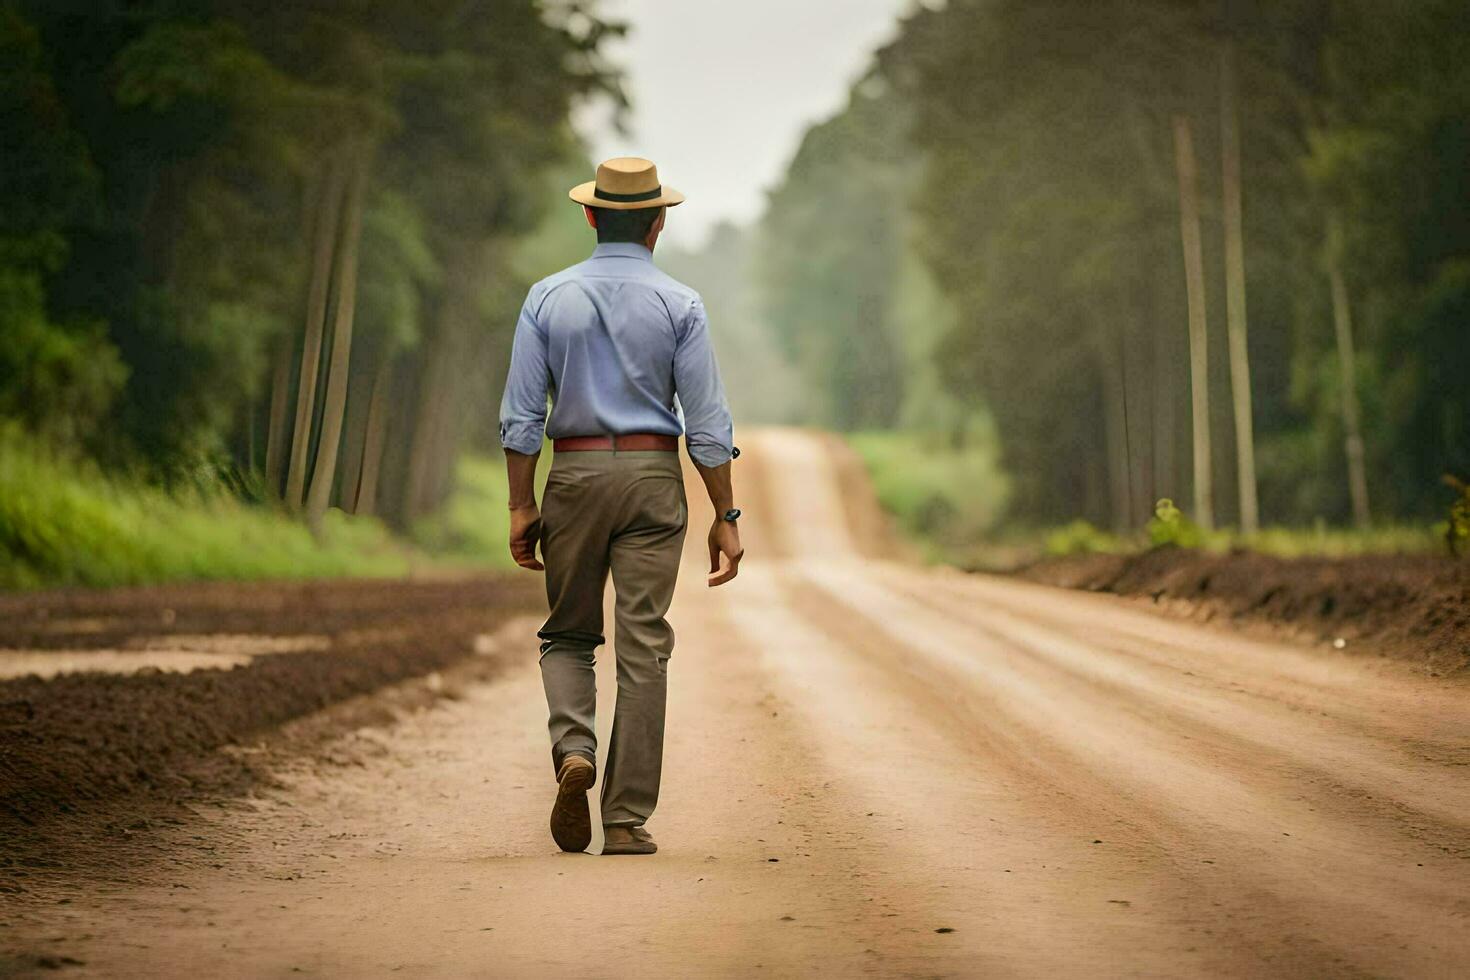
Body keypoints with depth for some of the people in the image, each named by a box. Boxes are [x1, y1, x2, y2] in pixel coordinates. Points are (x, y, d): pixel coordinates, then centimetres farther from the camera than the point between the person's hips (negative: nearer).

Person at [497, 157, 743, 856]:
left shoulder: (548, 298, 2)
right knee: (644, 648, 1)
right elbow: (707, 423, -5)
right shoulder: (679, 305, -2)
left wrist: (521, 507, 4)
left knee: (567, 635, 16)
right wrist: (725, 517, 0)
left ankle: (573, 749, -13)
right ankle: (627, 820, 1)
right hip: (653, 477, -1)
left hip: (574, 475, 1)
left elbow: (521, 414, -1)